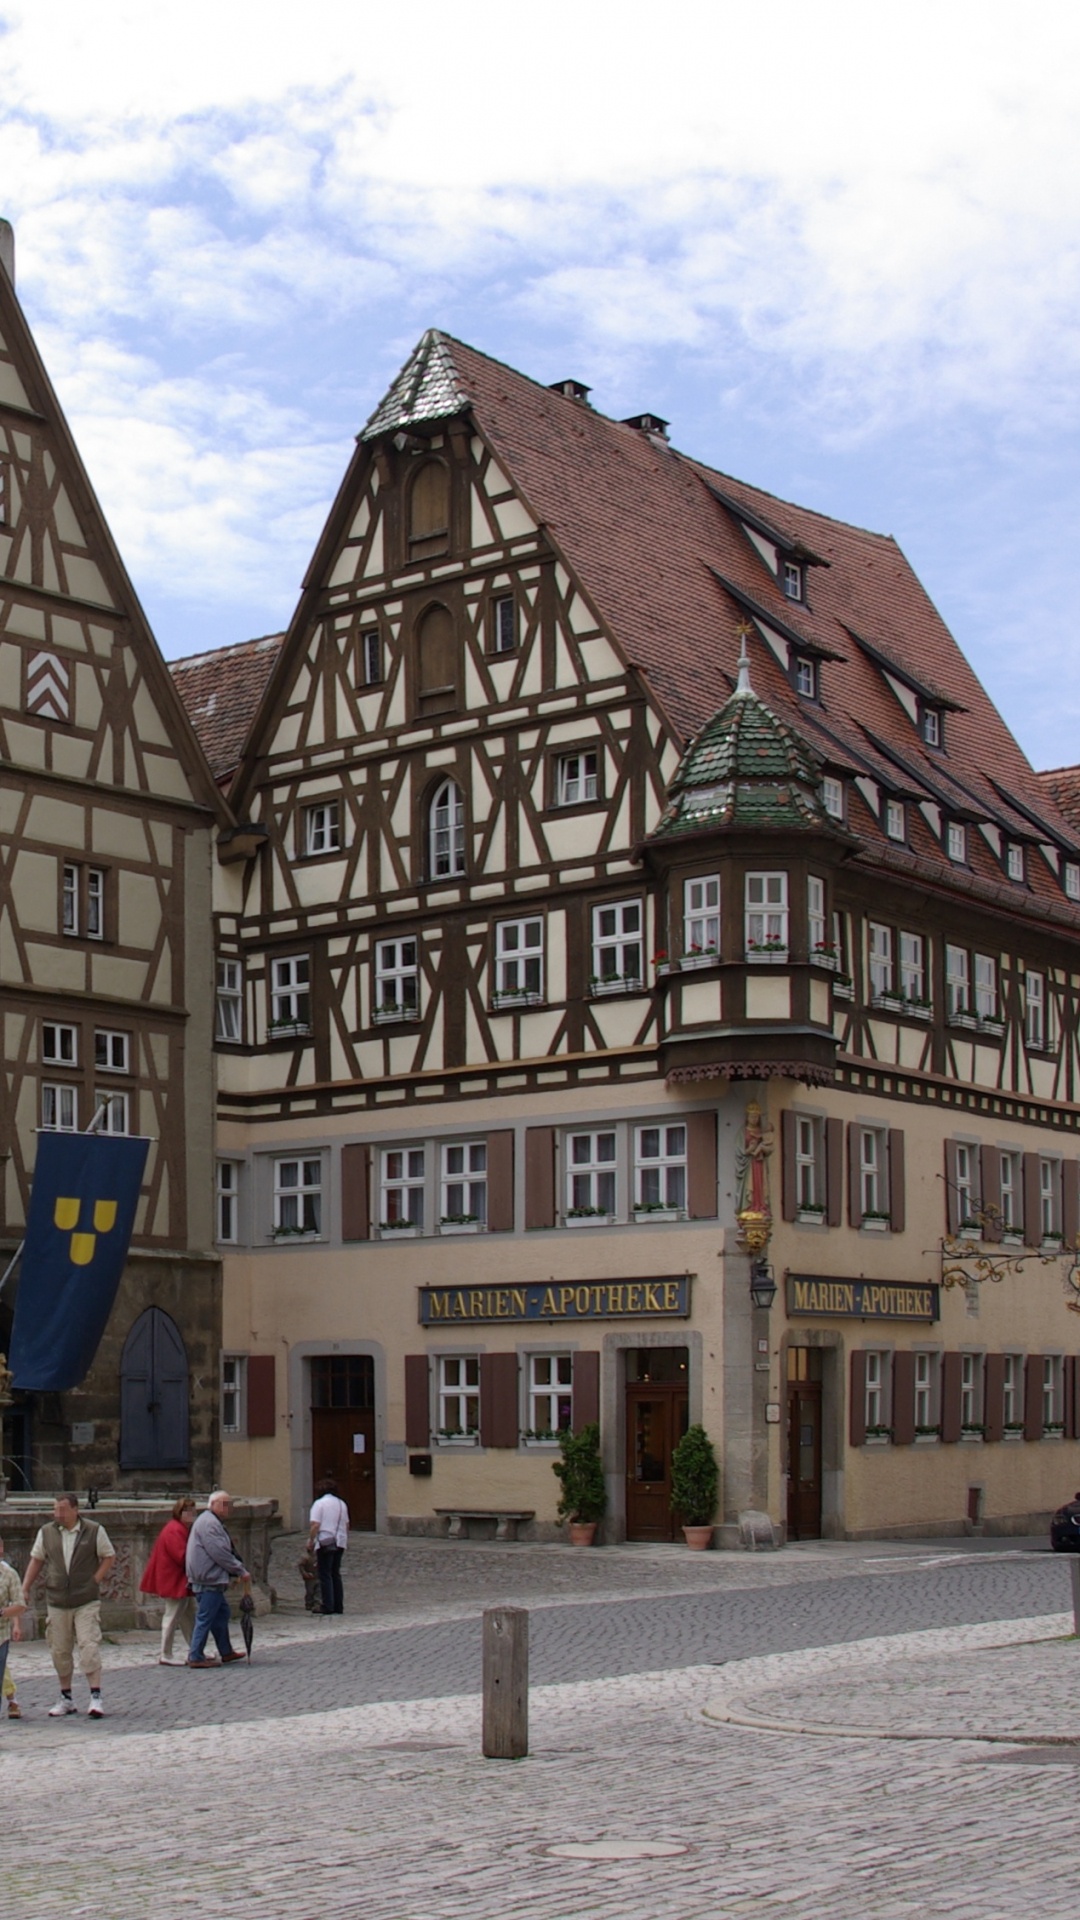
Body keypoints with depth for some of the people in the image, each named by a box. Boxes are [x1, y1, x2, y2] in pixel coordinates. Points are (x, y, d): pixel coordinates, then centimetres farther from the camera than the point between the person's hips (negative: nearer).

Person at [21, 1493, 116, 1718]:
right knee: (60, 1651, 8)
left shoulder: (94, 1531, -3)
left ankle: (95, 1697, -10)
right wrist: (25, 1588, 6)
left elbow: (109, 1557, 5)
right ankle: (65, 1699, 21)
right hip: (56, 1602, 3)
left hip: (86, 1602, -3)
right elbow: (36, 1560, 13)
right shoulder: (46, 1532, 5)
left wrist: (95, 1580, -5)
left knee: (89, 1647, -12)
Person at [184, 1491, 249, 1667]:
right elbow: (220, 1553, -21)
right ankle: (195, 1657, -4)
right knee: (205, 1618, -7)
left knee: (221, 1613, 18)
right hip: (208, 1580, -11)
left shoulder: (214, 1523, 19)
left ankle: (226, 1652, 27)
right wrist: (240, 1571, -14)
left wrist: (235, 1572, 13)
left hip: (212, 1579, 11)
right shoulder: (209, 1523, -16)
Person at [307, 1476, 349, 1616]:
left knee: (325, 1575, -1)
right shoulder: (342, 1504, 10)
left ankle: (328, 1607, -3)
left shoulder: (319, 1503, -8)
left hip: (325, 1543, -6)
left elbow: (315, 1525, -15)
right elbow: (346, 1525, 14)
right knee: (336, 1574, 13)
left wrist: (310, 1541, -5)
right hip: (340, 1542, 6)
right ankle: (339, 1607, 13)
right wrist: (345, 1540, 25)